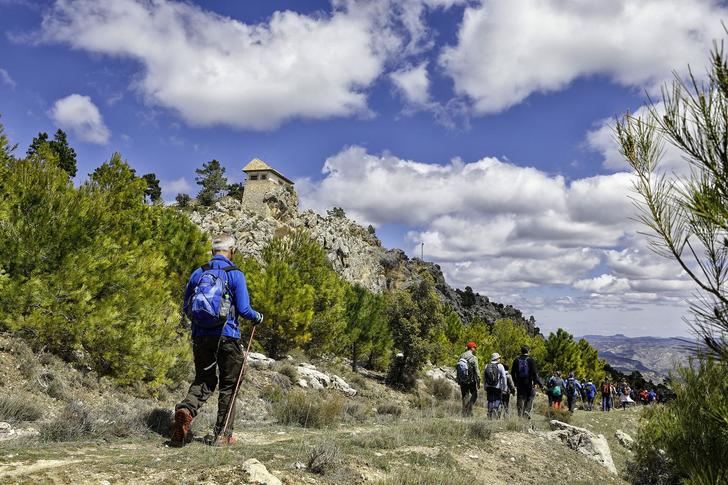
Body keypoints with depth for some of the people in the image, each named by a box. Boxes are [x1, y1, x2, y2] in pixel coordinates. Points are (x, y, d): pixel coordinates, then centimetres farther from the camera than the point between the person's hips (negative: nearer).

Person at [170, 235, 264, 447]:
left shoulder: (198, 273, 6)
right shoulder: (235, 275, -7)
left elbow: (187, 308, 11)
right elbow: (244, 310, -11)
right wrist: (257, 317, 10)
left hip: (201, 336, 4)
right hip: (227, 336, -4)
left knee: (204, 380, 16)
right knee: (228, 385, 10)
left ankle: (186, 409, -13)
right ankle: (222, 434, 15)